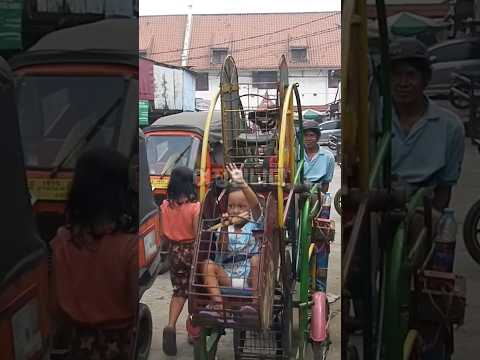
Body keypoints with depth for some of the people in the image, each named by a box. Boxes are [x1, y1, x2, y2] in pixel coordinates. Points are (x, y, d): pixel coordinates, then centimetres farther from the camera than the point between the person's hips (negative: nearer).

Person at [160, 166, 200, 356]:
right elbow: (197, 234, -18)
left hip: (175, 251, 3)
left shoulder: (165, 205, -5)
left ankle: (171, 325, -6)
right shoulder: (195, 206, -18)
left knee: (179, 291, 14)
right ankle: (193, 331, 22)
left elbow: (163, 233, 2)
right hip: (192, 250, -3)